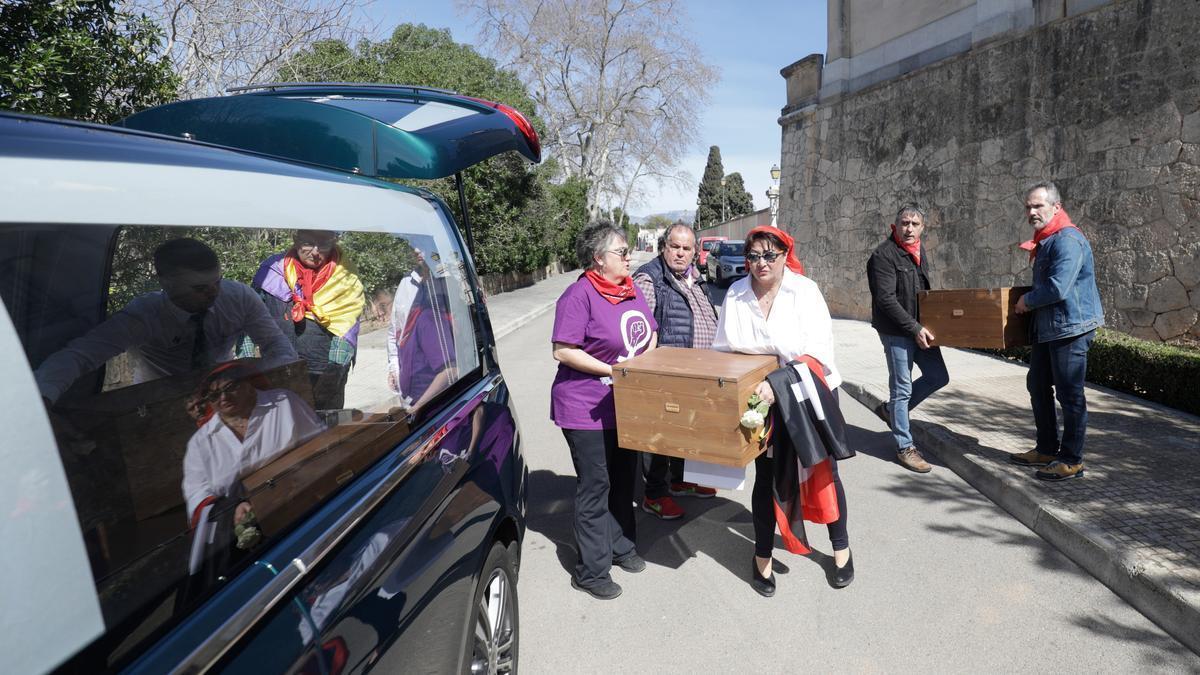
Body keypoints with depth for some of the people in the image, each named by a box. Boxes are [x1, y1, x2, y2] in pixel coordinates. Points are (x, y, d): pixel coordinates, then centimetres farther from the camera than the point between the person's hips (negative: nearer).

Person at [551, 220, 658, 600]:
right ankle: (591, 571, 14)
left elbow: (650, 333, 17)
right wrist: (613, 370, -23)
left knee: (624, 480, 20)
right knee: (595, 487, 1)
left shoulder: (631, 290, 7)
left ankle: (621, 547, 38)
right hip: (587, 409, -8)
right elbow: (563, 351, -22)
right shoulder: (580, 294, -18)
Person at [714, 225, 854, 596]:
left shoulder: (804, 291, -16)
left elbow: (817, 353, -23)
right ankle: (762, 557, 25)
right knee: (767, 476, 9)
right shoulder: (736, 295, -8)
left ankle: (841, 548, 34)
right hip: (762, 400, 2)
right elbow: (723, 350, 0)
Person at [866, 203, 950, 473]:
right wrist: (914, 328, -21)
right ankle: (905, 448, 11)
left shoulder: (921, 253, 13)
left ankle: (890, 409, 28)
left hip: (920, 329, 8)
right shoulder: (884, 255, -14)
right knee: (902, 387, 0)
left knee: (938, 377, 11)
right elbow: (886, 299, -20)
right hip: (896, 332, -8)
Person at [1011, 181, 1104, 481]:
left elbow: (1057, 288, -26)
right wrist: (1030, 301, 12)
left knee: (1070, 395, -1)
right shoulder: (1045, 240, 14)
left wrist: (1027, 301, -11)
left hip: (1070, 329, -11)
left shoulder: (1068, 240, -19)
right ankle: (1047, 450, 31)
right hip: (1047, 329, 11)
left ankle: (1071, 461, 9)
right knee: (1038, 386, 18)